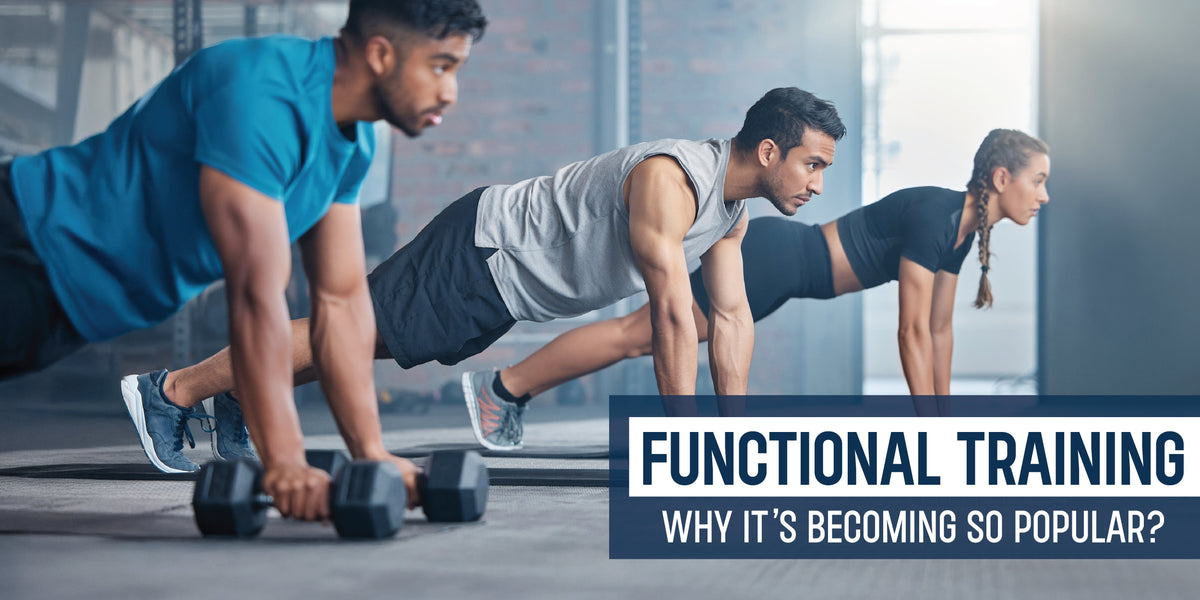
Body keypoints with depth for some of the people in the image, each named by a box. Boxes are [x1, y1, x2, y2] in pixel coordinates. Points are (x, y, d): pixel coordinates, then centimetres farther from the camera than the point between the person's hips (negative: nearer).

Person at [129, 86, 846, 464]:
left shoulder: (732, 209, 1)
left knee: (366, 340, 17)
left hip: (507, 286, 9)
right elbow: (672, 312, -33)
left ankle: (236, 400, 29)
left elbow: (732, 315, 7)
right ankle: (179, 387, 4)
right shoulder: (669, 180, -30)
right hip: (484, 249, -9)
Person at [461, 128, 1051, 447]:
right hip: (772, 258, -8)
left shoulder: (965, 228, 4)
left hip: (785, 267, 8)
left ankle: (512, 394, 21)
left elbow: (940, 328, 12)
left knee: (646, 334, 13)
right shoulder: (932, 215, -23)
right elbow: (913, 331, -24)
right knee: (637, 335, -2)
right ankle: (502, 384, 9)